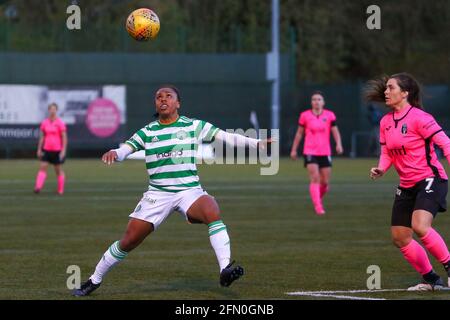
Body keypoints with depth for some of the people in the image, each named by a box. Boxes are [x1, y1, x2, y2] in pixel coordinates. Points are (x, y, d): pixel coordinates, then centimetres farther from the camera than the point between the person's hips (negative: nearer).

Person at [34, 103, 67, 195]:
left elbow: (64, 138, -6)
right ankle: (38, 187, -15)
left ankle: (61, 190, 14)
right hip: (46, 150, 4)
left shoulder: (60, 123, -6)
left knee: (59, 170, 4)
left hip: (57, 151, -4)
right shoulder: (44, 123, 7)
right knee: (42, 167, -8)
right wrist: (39, 149, 9)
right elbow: (42, 137, 12)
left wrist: (63, 151, -12)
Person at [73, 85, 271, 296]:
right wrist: (113, 154, -28)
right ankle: (94, 280, 18)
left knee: (212, 211, -34)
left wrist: (257, 143, -13)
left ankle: (225, 270, -38)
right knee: (129, 241, -2)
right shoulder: (147, 132, 6)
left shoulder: (193, 126, 3)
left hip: (189, 190, -1)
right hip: (157, 193, 1)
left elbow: (226, 137, -2)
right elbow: (125, 150, -4)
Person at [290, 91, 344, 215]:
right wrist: (294, 149, 12)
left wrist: (339, 144, -20)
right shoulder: (305, 115, 1)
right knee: (315, 179, -16)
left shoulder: (330, 115, 2)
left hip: (325, 153, 2)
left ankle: (318, 199, 34)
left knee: (325, 182, 5)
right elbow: (299, 133, 10)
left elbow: (335, 132, -1)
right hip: (310, 152, -2)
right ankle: (318, 207, -18)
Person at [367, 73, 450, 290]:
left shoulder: (418, 118, -14)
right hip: (407, 186, 8)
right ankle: (431, 280, 20)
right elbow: (387, 152, 18)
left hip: (430, 180, -8)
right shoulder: (385, 122, 8)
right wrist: (381, 170, -2)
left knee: (420, 226, -30)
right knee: (400, 238, 6)